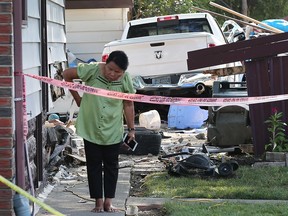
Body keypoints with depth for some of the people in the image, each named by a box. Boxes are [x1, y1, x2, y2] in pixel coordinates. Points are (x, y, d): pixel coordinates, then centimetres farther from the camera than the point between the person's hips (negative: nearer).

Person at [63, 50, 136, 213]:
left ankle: (108, 201, 17)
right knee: (94, 165, 5)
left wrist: (131, 128, 1)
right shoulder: (92, 70, -16)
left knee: (111, 165, 8)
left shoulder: (126, 79, -11)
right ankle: (99, 201, 14)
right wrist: (77, 97, -2)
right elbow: (67, 74, -5)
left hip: (113, 131, 1)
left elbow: (128, 105, -1)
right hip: (90, 129, -1)